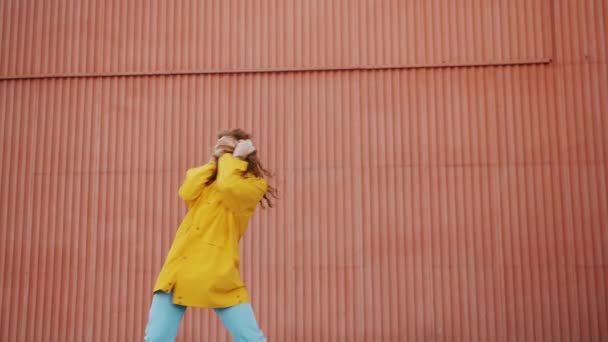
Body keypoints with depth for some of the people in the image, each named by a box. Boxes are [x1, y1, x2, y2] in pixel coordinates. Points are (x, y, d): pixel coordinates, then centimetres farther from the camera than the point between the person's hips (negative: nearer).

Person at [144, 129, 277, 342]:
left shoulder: (253, 185, 4)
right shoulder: (203, 176, 21)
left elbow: (228, 185, -18)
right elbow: (186, 193, -1)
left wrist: (233, 157, -1)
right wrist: (213, 162, 6)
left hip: (219, 273, -4)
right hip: (180, 268, 4)